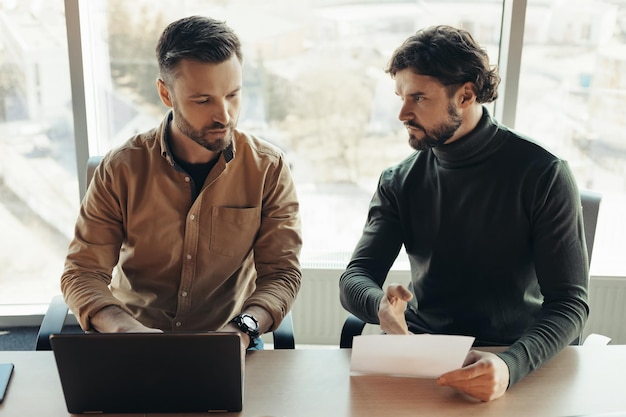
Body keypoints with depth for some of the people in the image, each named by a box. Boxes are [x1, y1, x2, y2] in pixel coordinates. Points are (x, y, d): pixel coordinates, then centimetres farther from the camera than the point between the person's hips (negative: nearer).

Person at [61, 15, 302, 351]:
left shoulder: (268, 168, -7)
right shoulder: (121, 169, -7)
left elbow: (281, 270, -7)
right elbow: (83, 272, -6)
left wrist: (242, 328, -26)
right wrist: (126, 328, -26)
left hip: (228, 349, 0)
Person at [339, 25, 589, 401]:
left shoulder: (543, 174, -9)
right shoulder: (398, 182, 2)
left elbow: (570, 302, -12)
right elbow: (355, 278, -2)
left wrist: (511, 365, -31)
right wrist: (380, 304, -27)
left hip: (515, 355, -2)